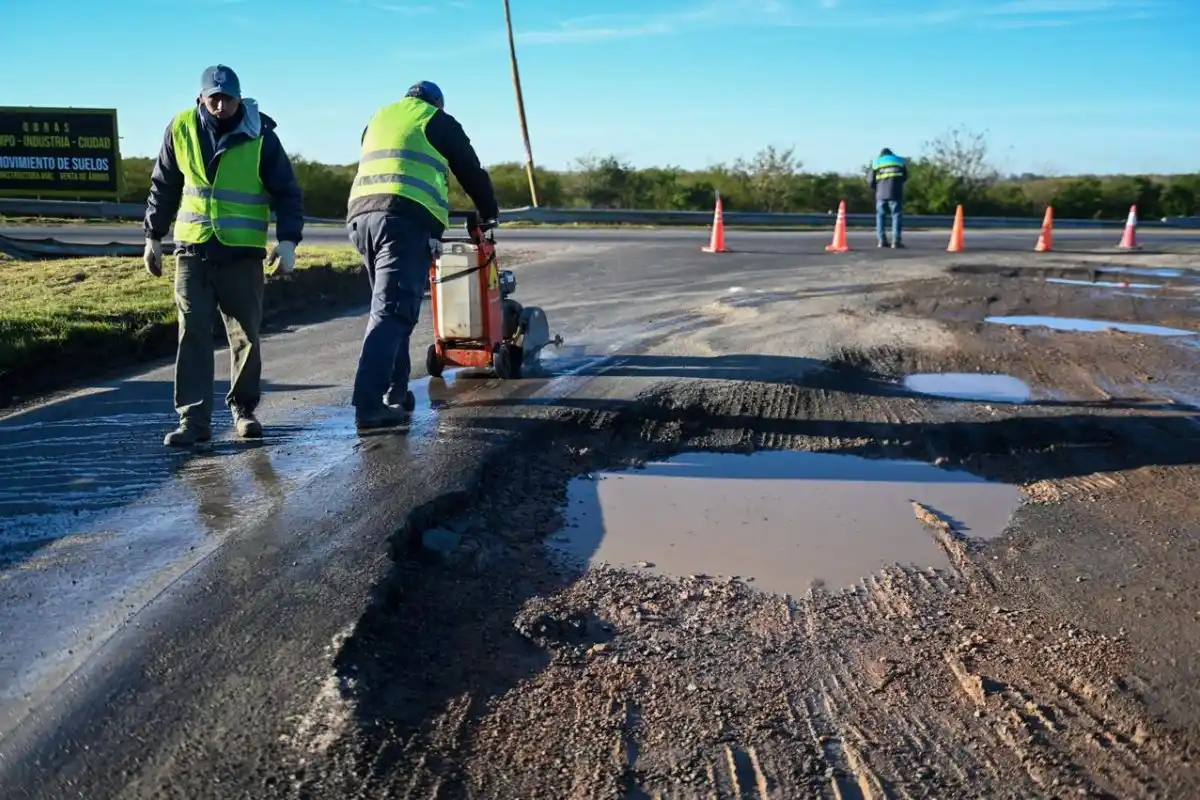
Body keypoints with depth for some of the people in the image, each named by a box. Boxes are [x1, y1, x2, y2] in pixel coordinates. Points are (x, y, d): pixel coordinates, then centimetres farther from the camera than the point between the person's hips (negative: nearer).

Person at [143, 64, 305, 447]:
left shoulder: (259, 136, -5)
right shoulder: (181, 129, 2)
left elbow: (287, 191, -2)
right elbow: (164, 186, 12)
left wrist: (288, 239, -14)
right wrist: (153, 236, 13)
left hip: (242, 252, -1)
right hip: (192, 250, 2)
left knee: (246, 335, 6)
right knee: (193, 335, -3)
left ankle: (243, 409, 21)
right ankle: (194, 419, 0)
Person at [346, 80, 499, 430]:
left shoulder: (378, 119, 30)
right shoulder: (439, 122, 14)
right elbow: (472, 172, 20)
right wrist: (489, 212, 36)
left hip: (360, 214, 6)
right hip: (407, 219, -6)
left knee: (389, 305, 19)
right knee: (392, 311, -12)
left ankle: (395, 392, 19)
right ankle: (369, 406, -21)